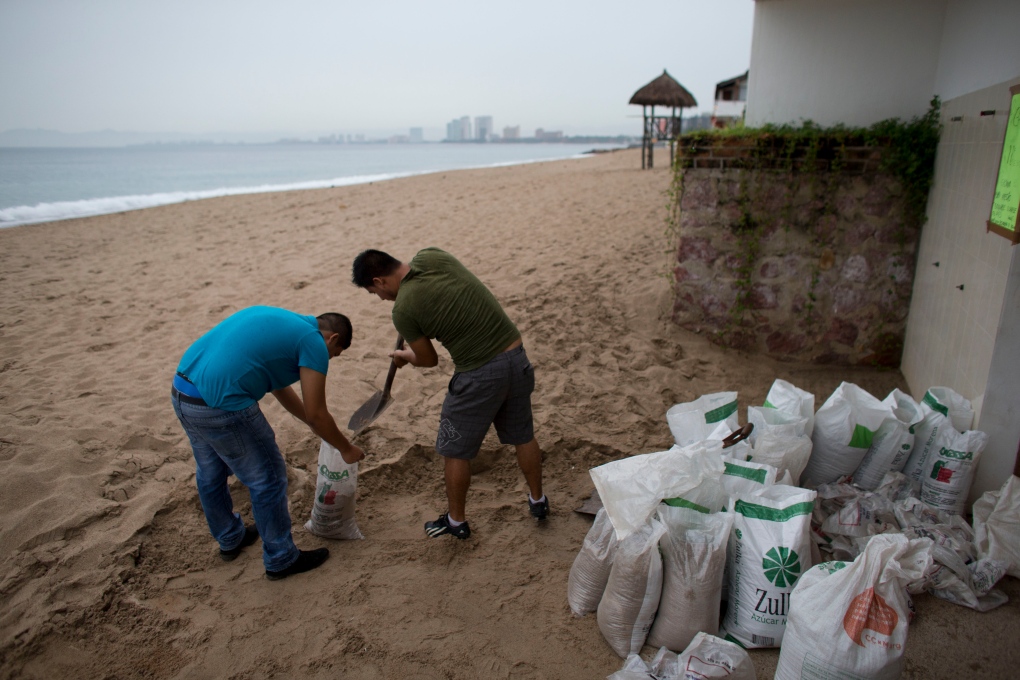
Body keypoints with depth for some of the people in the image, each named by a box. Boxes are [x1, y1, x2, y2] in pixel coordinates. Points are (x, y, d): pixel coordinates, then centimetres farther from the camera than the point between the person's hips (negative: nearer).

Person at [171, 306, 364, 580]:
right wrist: (346, 449, 12)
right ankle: (280, 559, 25)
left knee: (210, 474, 27)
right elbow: (316, 413, -4)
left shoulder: (280, 321, 21)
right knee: (267, 480, 9)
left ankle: (230, 539, 49)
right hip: (222, 406, -9)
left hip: (181, 392, 10)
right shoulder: (314, 343, -4)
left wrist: (315, 424, 38)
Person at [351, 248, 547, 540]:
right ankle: (538, 501, 43)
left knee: (455, 451, 16)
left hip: (480, 375, -7)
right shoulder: (433, 255, 1)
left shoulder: (403, 309, -13)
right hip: (516, 355, 7)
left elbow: (428, 359, 2)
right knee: (523, 435, 25)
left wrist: (403, 356, 23)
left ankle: (456, 521, 33)